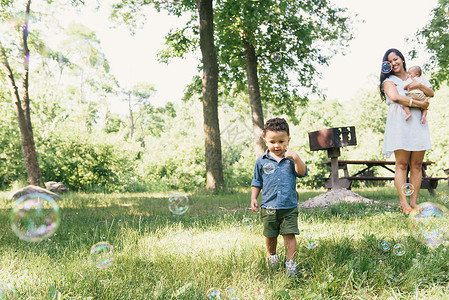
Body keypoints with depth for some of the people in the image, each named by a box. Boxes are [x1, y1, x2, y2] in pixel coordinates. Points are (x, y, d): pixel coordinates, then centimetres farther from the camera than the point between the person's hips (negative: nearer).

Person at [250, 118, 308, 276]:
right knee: (270, 235, 13)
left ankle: (290, 262, 11)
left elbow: (302, 173, -12)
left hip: (289, 207, -1)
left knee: (290, 235, -1)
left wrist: (296, 158, -24)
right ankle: (272, 255, 37)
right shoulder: (262, 161, 2)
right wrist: (253, 198, 3)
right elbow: (257, 182, 10)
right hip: (269, 207, 1)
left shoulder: (290, 159, 1)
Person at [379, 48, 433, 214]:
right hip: (400, 124, -4)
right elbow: (395, 97, -11)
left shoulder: (414, 77, 23)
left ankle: (414, 202, 1)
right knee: (402, 164, -10)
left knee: (417, 164, -1)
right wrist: (419, 104, -10)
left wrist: (419, 85, -5)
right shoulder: (389, 81, 8)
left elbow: (431, 93, 14)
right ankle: (403, 203, -10)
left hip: (418, 124, 4)